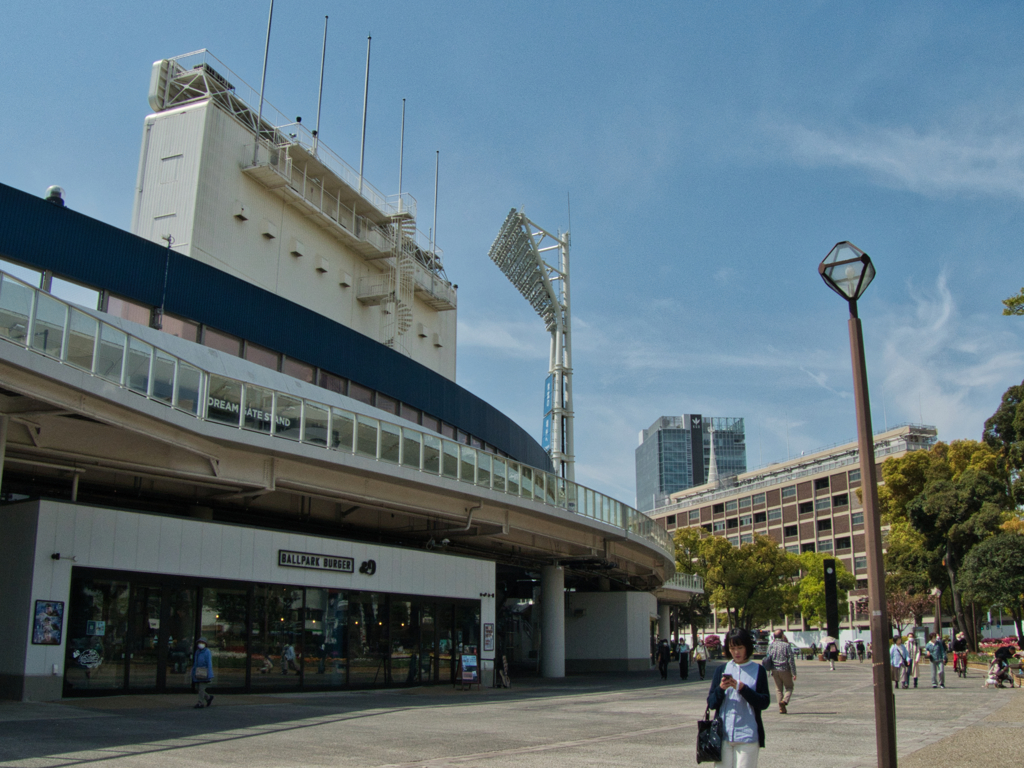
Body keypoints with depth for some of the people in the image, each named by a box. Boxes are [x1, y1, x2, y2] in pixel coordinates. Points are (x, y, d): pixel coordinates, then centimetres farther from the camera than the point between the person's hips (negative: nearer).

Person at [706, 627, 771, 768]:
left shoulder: (758, 670, 4)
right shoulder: (721, 670, 9)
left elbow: (764, 703, -3)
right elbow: (711, 703, 7)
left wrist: (743, 688, -15)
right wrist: (720, 689, -12)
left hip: (747, 735, -2)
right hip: (723, 734, 2)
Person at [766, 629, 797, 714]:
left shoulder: (771, 646, 3)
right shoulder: (786, 645, -9)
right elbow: (791, 660, -10)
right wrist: (794, 673, -8)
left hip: (774, 670, 3)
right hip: (785, 670, -3)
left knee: (778, 689, 12)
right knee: (789, 687, 12)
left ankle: (781, 708, 6)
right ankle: (785, 700, -13)